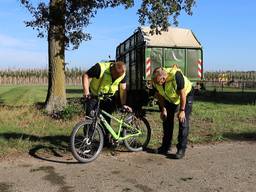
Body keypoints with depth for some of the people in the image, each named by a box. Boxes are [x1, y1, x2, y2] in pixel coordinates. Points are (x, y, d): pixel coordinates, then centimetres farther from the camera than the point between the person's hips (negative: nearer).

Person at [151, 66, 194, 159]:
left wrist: (182, 110, -24)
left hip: (185, 95, -5)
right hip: (170, 98, 5)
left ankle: (181, 149, -6)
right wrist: (163, 109, -3)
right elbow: (159, 95, -5)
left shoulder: (176, 75, -39)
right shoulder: (155, 81, -23)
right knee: (167, 121, 5)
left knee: (183, 122, -12)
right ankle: (166, 147, 15)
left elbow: (182, 94, -29)